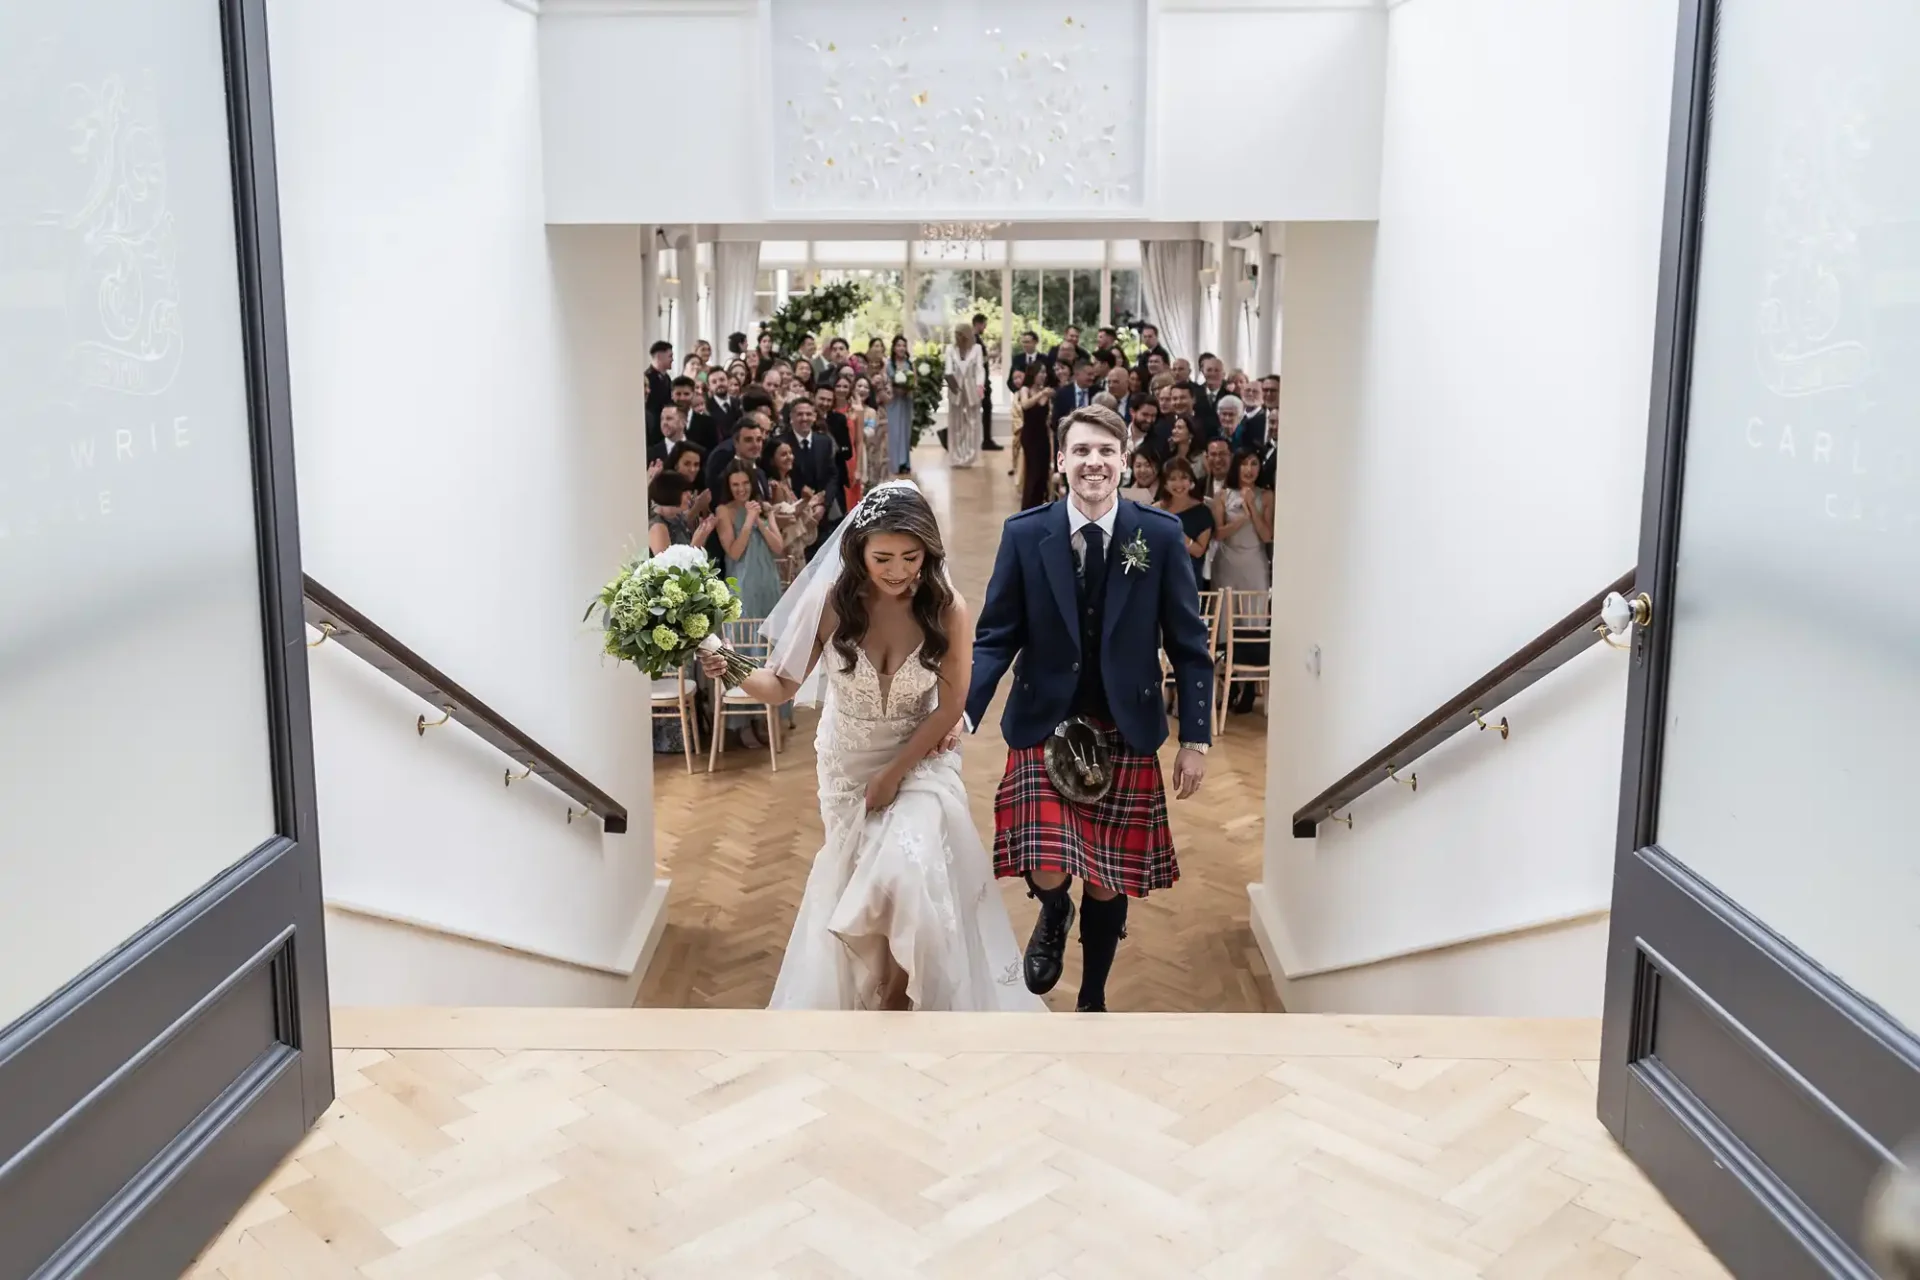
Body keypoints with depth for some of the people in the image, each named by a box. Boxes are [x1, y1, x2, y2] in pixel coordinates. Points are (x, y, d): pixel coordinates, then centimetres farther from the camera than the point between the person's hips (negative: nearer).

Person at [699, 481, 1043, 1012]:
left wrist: (892, 777, -13)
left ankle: (904, 992, 10)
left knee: (911, 872, -19)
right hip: (848, 763, 2)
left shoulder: (947, 609, -20)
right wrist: (734, 670, -36)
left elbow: (949, 708, -13)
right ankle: (864, 993, 43)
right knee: (854, 876, 15)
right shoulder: (831, 602, -20)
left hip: (920, 760, -2)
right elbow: (784, 684, -15)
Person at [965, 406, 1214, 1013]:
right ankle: (1054, 915, 27)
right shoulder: (1024, 534, -5)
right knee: (1047, 873, -13)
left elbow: (1189, 644, 0)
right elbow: (995, 638, -3)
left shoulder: (1161, 535, -5)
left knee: (1110, 883, 9)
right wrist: (963, 712, -18)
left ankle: (1092, 1001, 36)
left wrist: (1196, 738, -2)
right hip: (1043, 728, -1)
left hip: (1126, 734, 1)